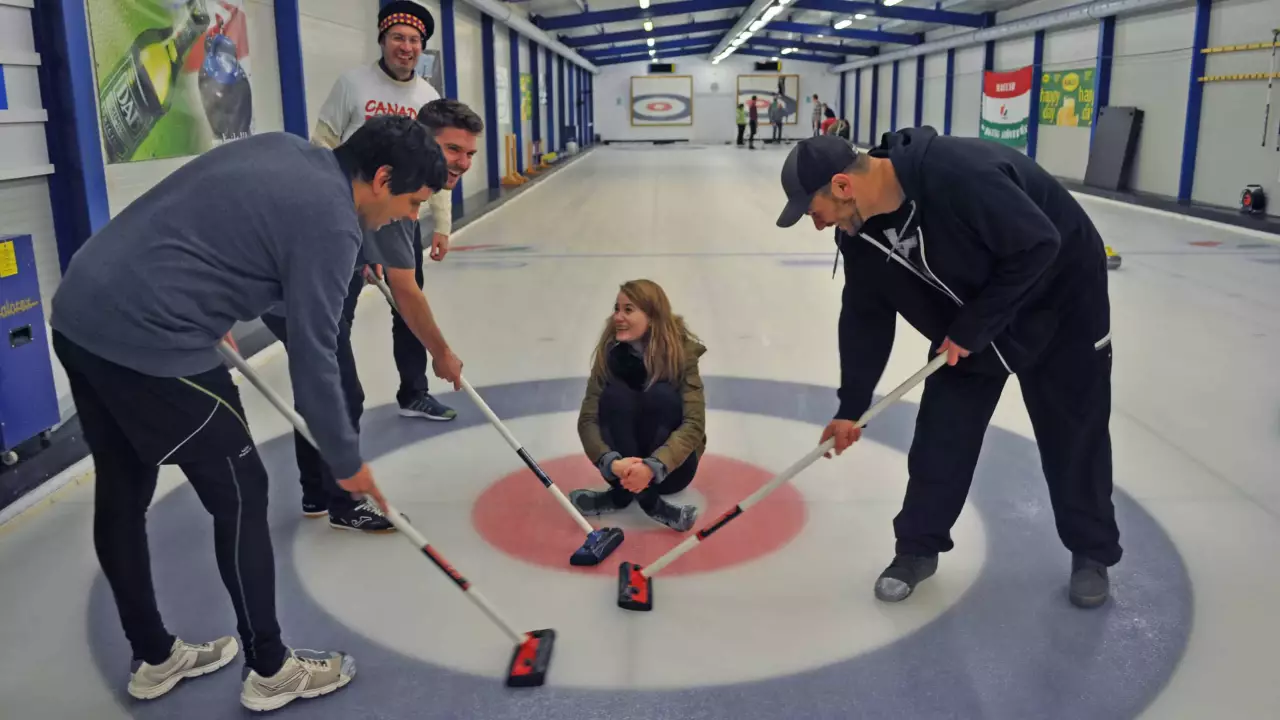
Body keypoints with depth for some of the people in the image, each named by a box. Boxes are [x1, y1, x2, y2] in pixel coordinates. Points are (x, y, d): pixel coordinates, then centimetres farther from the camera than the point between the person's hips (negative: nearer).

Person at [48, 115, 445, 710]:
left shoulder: (280, 148, 13)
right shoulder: (330, 221, -13)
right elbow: (312, 359, -11)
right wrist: (345, 460, 0)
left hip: (80, 311, 10)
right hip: (149, 337, -10)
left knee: (121, 494, 18)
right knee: (240, 494, 5)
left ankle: (154, 657, 36)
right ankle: (270, 669, 19)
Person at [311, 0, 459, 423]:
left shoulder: (429, 99, 4)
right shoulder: (352, 83, -7)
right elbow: (322, 147, -5)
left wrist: (441, 225, 2)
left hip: (403, 218, 4)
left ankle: (414, 394, 26)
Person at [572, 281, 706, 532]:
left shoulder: (682, 352, -16)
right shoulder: (609, 353, -10)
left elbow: (694, 425, -25)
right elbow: (587, 419, -16)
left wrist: (653, 467, -43)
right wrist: (611, 463, -37)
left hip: (670, 466, -2)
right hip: (625, 463, 2)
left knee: (660, 395, -28)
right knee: (615, 394, -25)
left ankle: (625, 491, -28)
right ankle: (625, 487, -29)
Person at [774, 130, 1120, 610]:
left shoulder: (957, 174, -38)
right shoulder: (859, 229, -13)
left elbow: (1038, 245, -31)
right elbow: (865, 317, -2)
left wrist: (973, 330, -26)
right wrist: (851, 406, 1)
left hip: (1061, 300, -5)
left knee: (1074, 436, 5)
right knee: (940, 434, 1)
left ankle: (1092, 552, 26)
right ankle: (918, 548, 17)